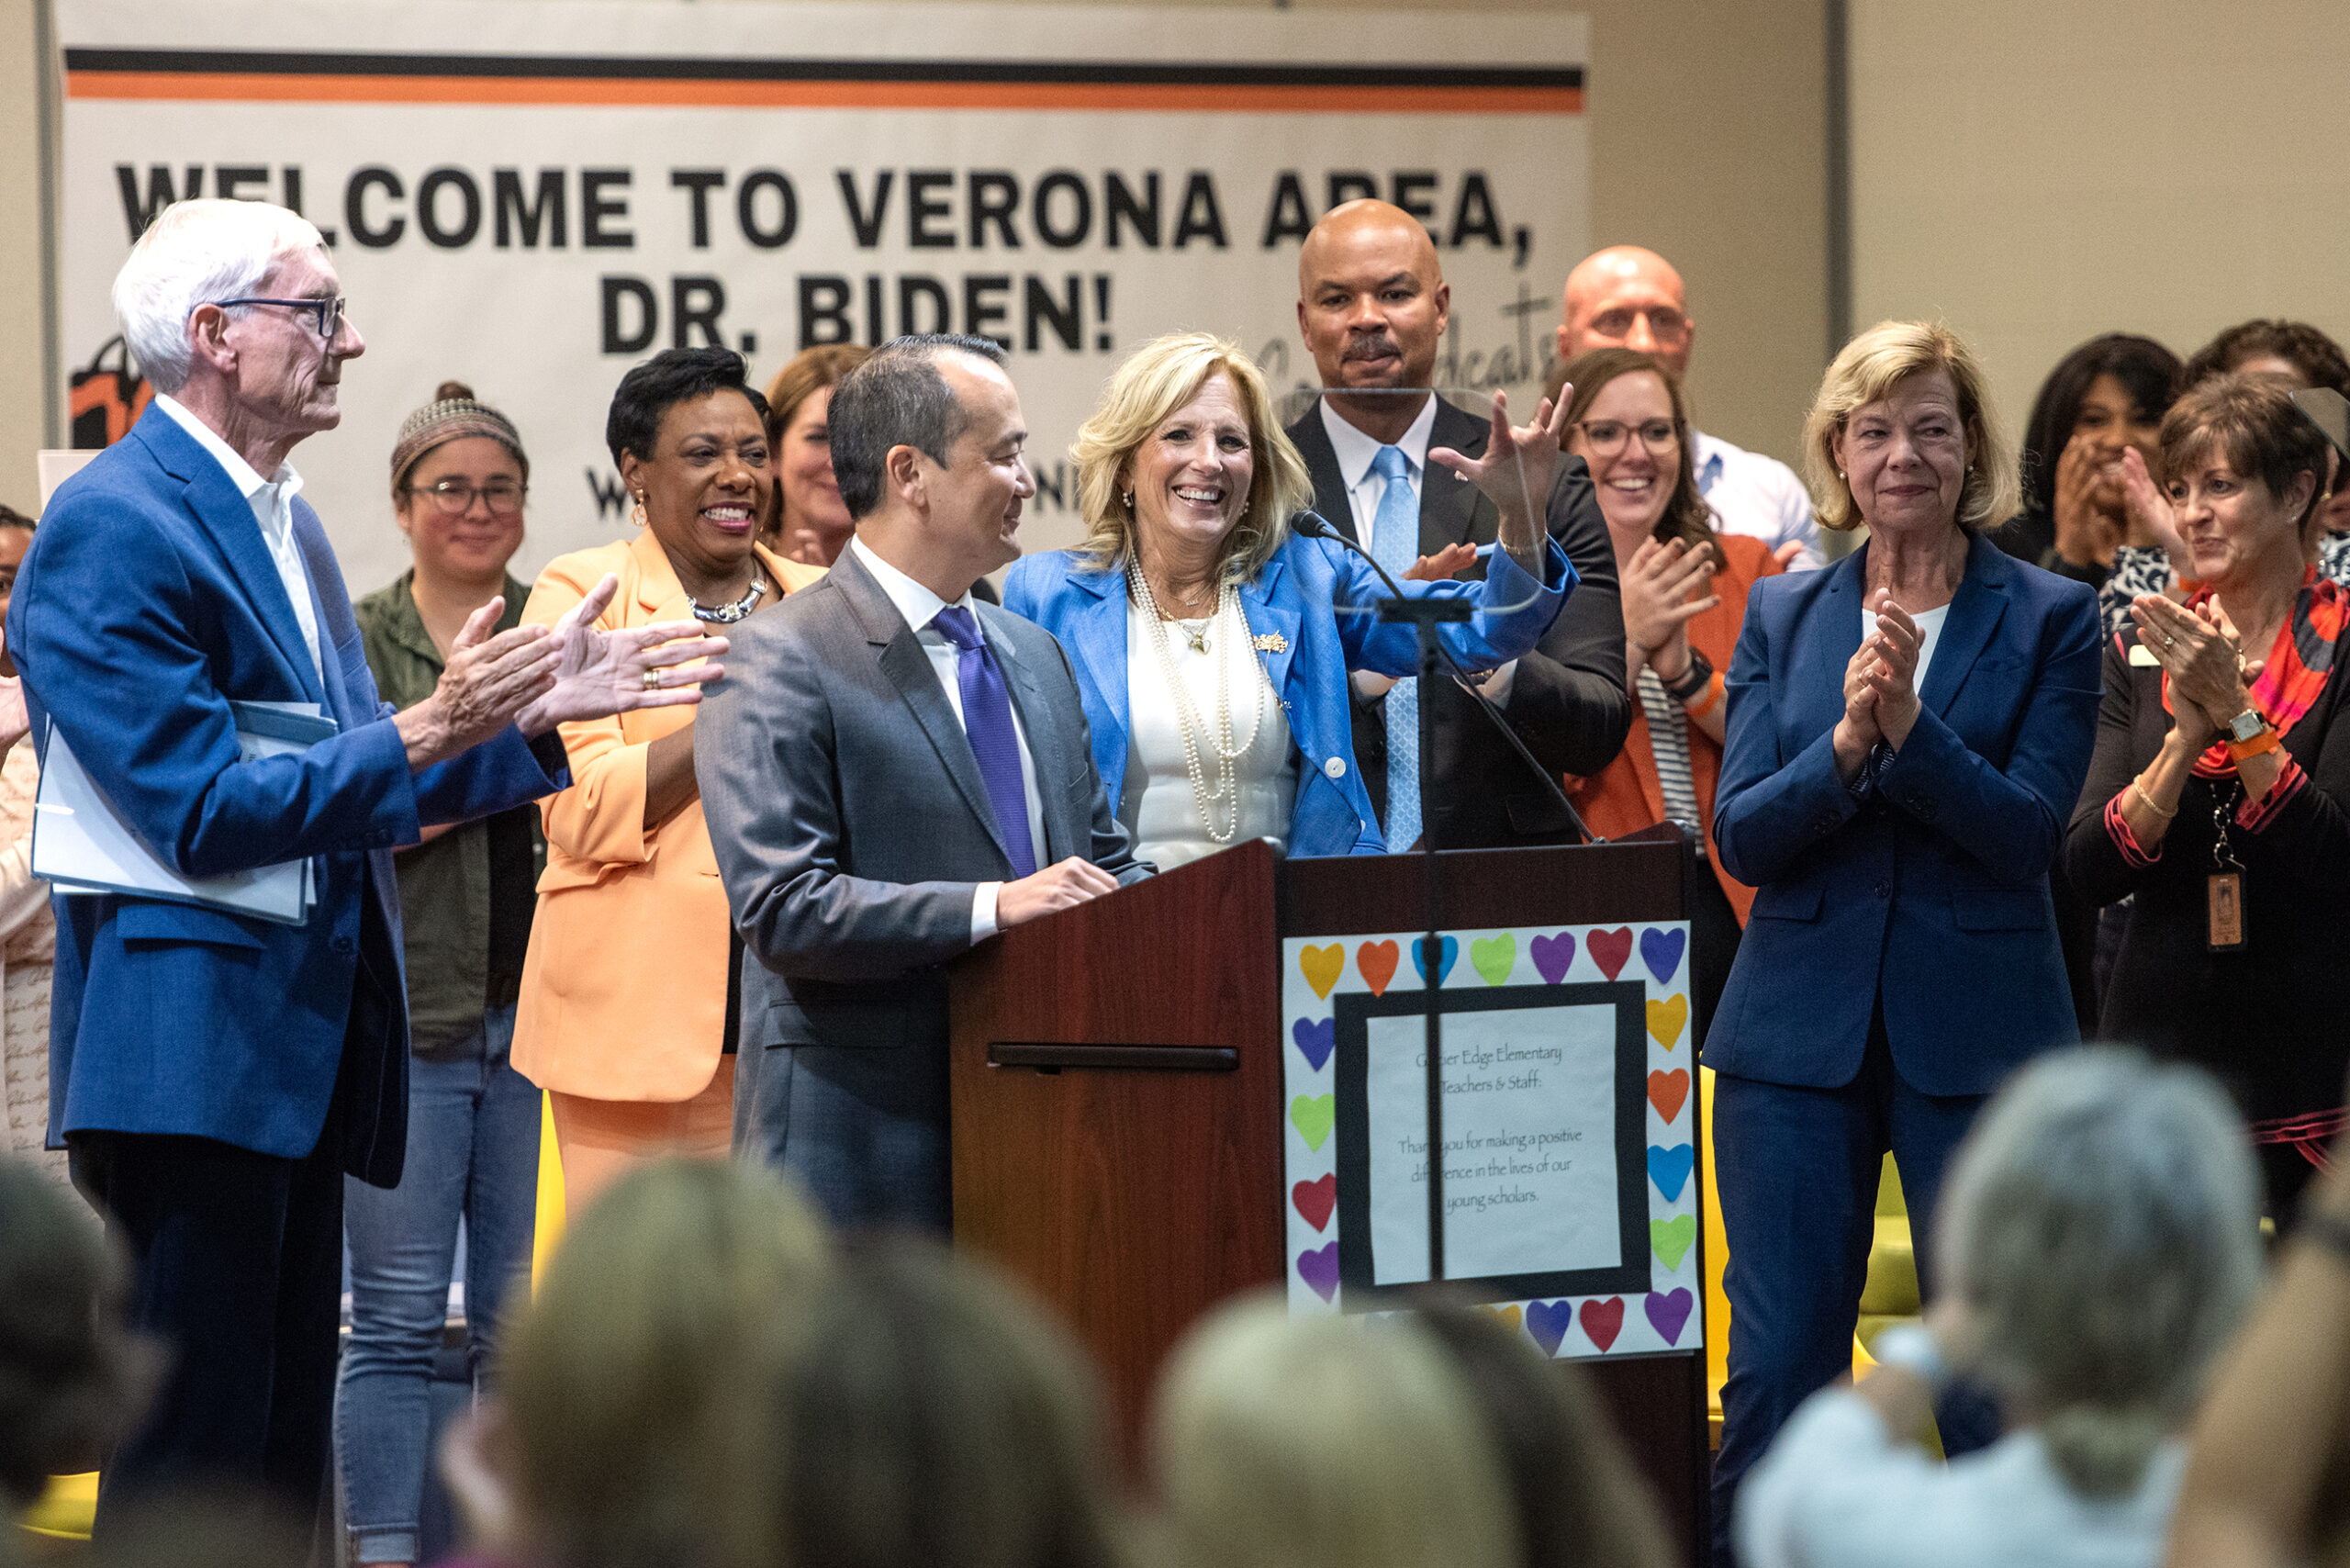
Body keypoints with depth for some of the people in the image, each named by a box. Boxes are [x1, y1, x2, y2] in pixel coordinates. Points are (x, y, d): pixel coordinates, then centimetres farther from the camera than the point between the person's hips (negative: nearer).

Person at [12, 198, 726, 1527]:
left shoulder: (285, 521, 18)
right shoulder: (114, 527, -13)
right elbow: (201, 816, -18)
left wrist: (542, 711, 13)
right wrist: (431, 732, -23)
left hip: (298, 1055, 10)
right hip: (191, 1054, -10)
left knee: (283, 1457, 11)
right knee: (191, 1462, -9)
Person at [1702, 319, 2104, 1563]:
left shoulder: (2050, 620, 1)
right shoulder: (1783, 613, 9)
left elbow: (2028, 832, -9)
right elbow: (1742, 837, 1)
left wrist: (1910, 726, -21)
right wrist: (1846, 742, -16)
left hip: (1978, 1036, -2)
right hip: (1801, 1025, 2)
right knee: (1778, 1365, 1)